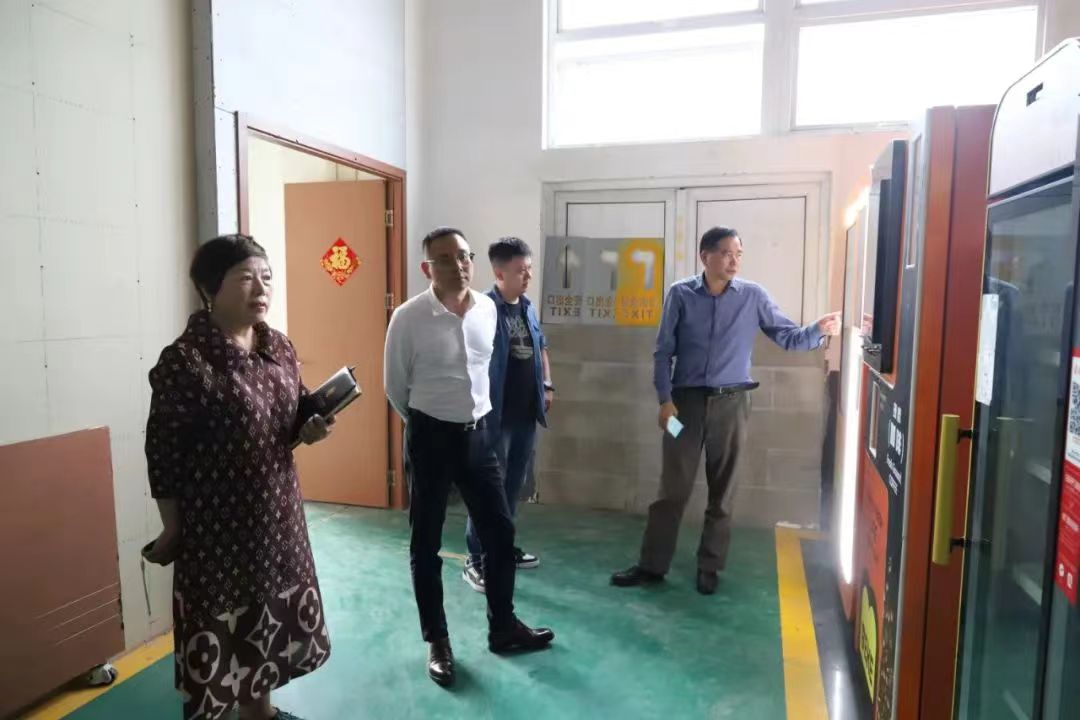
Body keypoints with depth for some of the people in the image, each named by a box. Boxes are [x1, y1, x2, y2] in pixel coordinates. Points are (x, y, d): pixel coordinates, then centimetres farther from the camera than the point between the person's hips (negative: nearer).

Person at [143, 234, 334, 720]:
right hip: (216, 524, -6)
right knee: (218, 627, 8)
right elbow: (164, 454, -14)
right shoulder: (184, 361, -18)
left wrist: (310, 429, -9)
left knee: (269, 616, 21)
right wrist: (172, 530, -9)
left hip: (277, 514, 7)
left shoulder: (280, 348, 2)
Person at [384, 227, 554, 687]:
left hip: (477, 433, 5)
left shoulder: (488, 309, 0)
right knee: (426, 541, 8)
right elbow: (395, 386, -2)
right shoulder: (408, 318, -15)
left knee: (500, 529, 11)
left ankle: (503, 627, 30)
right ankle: (437, 641, 27)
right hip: (431, 438, -4)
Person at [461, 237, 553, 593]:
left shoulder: (527, 307, 10)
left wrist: (547, 385, 15)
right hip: (496, 414, -8)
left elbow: (540, 347, 22)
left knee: (514, 484, 17)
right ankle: (476, 559, 11)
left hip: (526, 412, 8)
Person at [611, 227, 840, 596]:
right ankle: (652, 564, 16)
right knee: (672, 487, 4)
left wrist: (819, 330, -20)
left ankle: (710, 566, 23)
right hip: (686, 400, -1)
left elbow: (788, 337, 0)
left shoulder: (753, 296, 1)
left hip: (730, 403, 1)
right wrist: (665, 399, -6)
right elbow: (664, 351, 0)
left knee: (722, 490, 9)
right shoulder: (681, 294, -1)